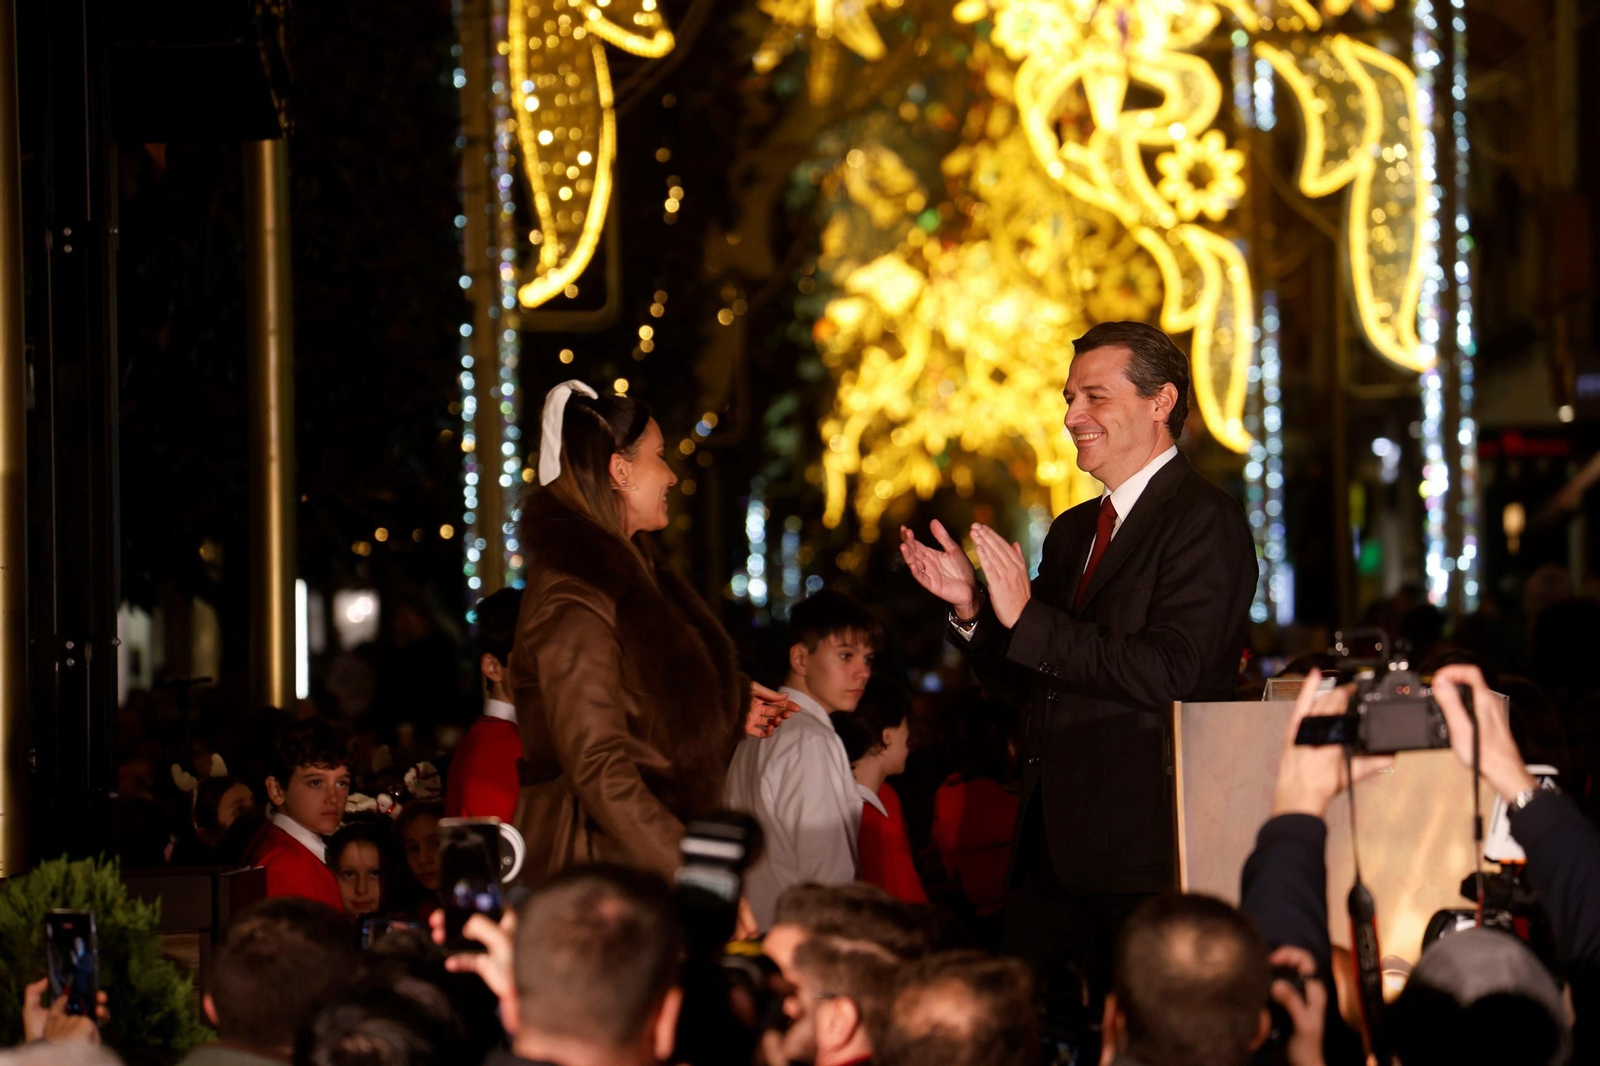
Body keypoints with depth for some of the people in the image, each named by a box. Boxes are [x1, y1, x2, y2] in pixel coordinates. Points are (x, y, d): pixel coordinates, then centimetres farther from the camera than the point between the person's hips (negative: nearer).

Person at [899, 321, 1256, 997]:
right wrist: (971, 607, 2)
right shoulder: (1073, 532, 18)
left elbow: (1168, 674, -20)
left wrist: (1024, 616, -19)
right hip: (1051, 844, 8)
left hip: (1144, 848, -8)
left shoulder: (1204, 521, -9)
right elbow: (1021, 683, 20)